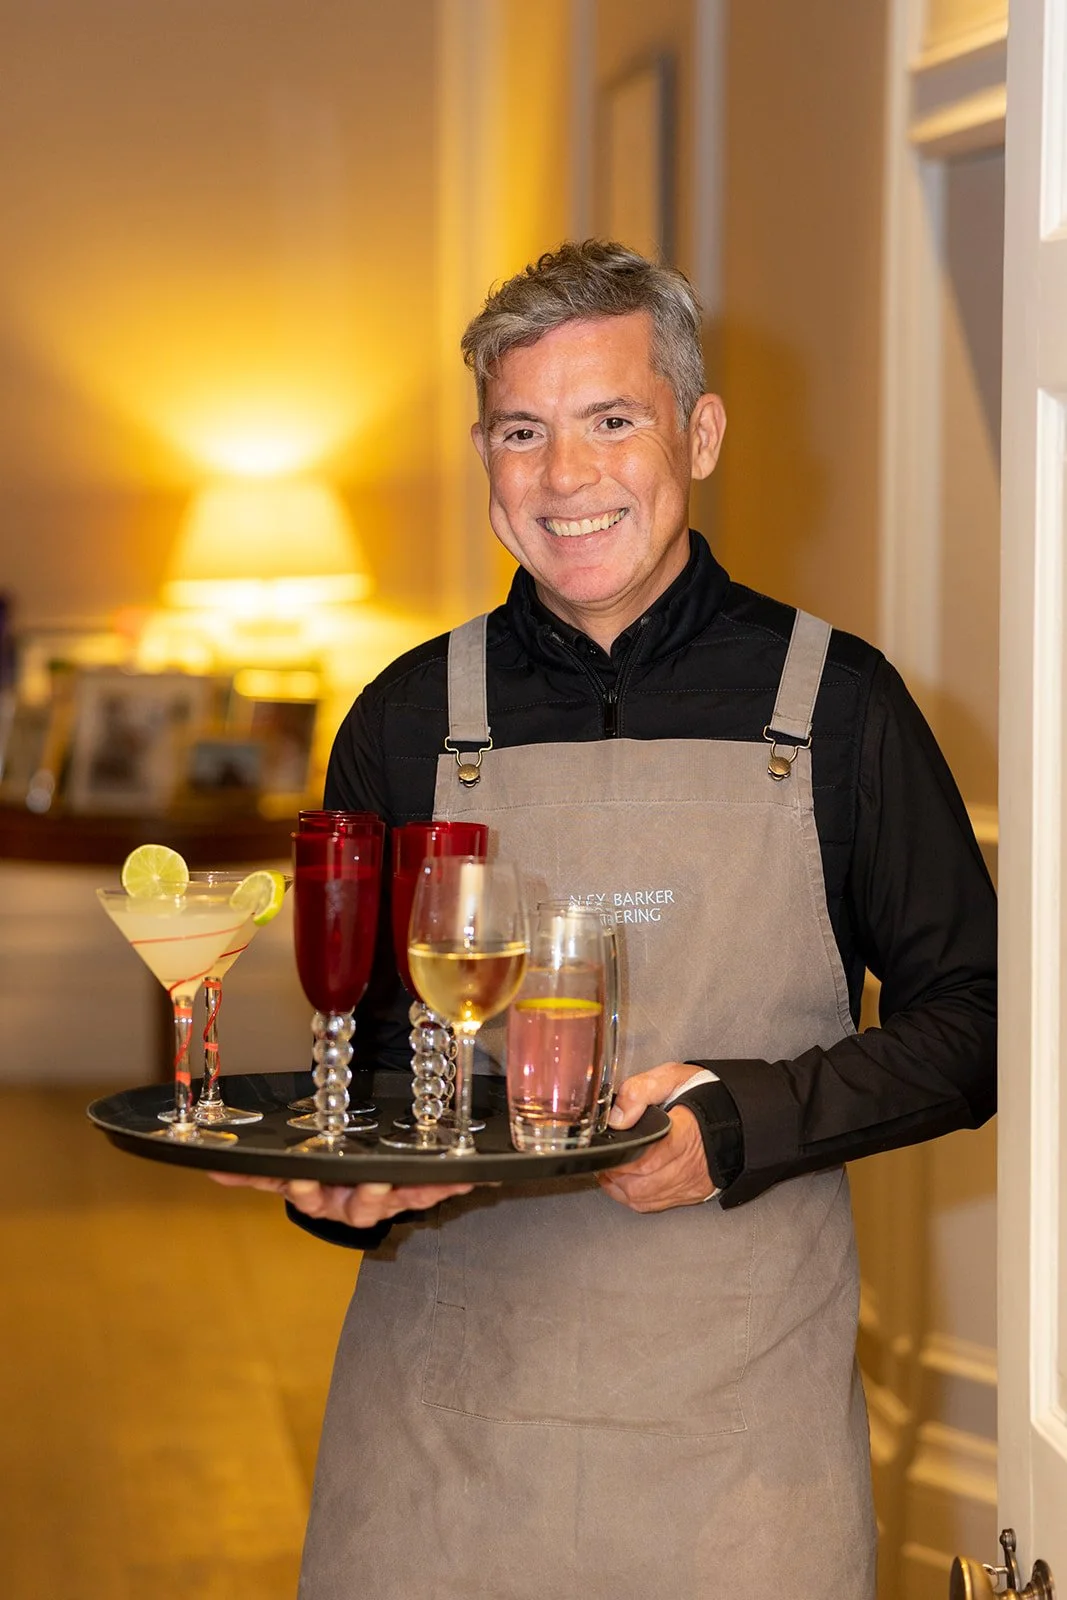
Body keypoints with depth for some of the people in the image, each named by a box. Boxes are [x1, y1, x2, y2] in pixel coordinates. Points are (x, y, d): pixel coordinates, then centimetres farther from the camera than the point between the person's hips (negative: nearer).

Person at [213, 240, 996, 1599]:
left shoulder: (833, 702, 1)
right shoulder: (408, 718, 7)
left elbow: (968, 1023, 2)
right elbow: (352, 1042, 13)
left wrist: (739, 1124, -13)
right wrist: (340, 1181, -8)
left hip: (740, 1399, -1)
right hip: (444, 1385, 2)